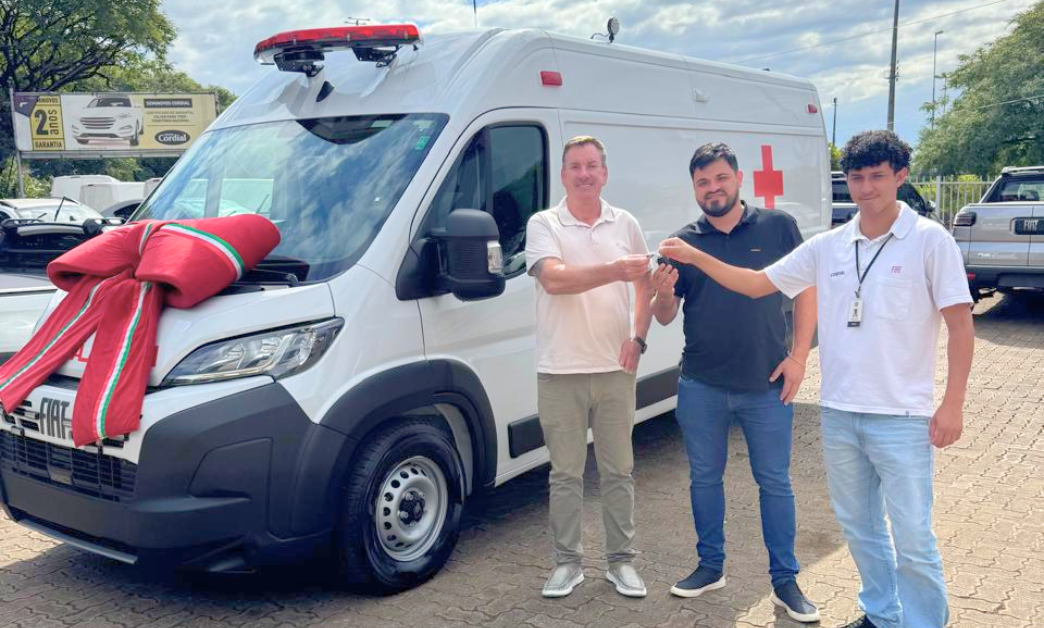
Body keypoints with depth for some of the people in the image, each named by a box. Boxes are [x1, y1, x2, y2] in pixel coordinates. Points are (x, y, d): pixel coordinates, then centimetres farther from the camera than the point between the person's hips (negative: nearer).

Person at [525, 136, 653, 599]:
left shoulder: (625, 224, 7)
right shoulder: (543, 224, -3)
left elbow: (644, 285, 14)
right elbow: (553, 279, -20)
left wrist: (638, 338, 0)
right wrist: (615, 270, -31)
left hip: (615, 369, 2)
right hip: (560, 372, -2)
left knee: (618, 472, 10)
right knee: (566, 474, 8)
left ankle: (622, 561, 22)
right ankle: (567, 563, 20)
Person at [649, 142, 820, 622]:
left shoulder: (778, 227, -2)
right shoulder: (683, 241, 3)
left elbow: (806, 290, 1)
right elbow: (665, 318, 5)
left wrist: (799, 356, -7)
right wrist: (664, 294, -18)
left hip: (767, 385, -2)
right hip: (700, 387, 2)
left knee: (774, 482, 7)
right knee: (704, 478, 13)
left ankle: (785, 581, 20)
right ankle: (711, 566, 31)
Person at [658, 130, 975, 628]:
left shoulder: (930, 241, -6)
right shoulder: (828, 246, 6)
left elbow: (960, 324, -6)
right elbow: (758, 284, 10)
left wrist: (952, 404, -12)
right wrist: (695, 257, 1)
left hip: (901, 418, -5)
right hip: (838, 413, 5)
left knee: (913, 542, -1)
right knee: (859, 528, 18)